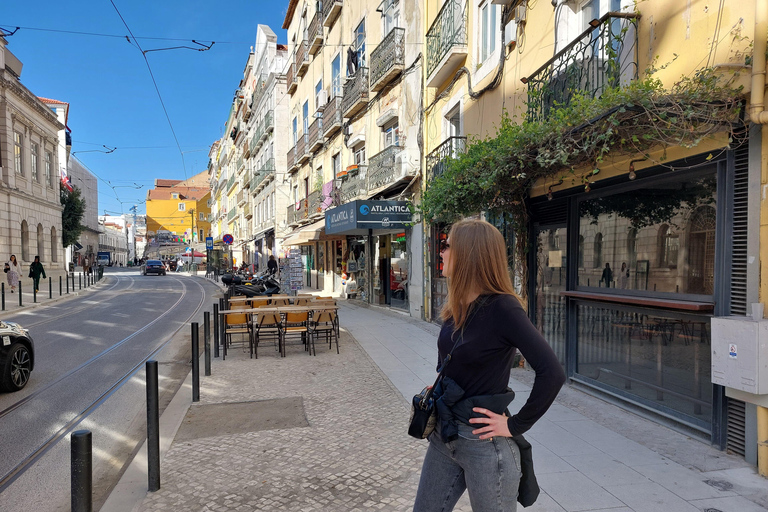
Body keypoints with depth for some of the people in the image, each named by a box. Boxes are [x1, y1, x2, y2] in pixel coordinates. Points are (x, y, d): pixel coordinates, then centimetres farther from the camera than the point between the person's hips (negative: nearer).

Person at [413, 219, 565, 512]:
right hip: (444, 435, 8)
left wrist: (516, 425, -18)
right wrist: (438, 390, 6)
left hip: (484, 443, -7)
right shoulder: (458, 306, 3)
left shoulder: (502, 307, -20)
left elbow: (552, 373, -26)